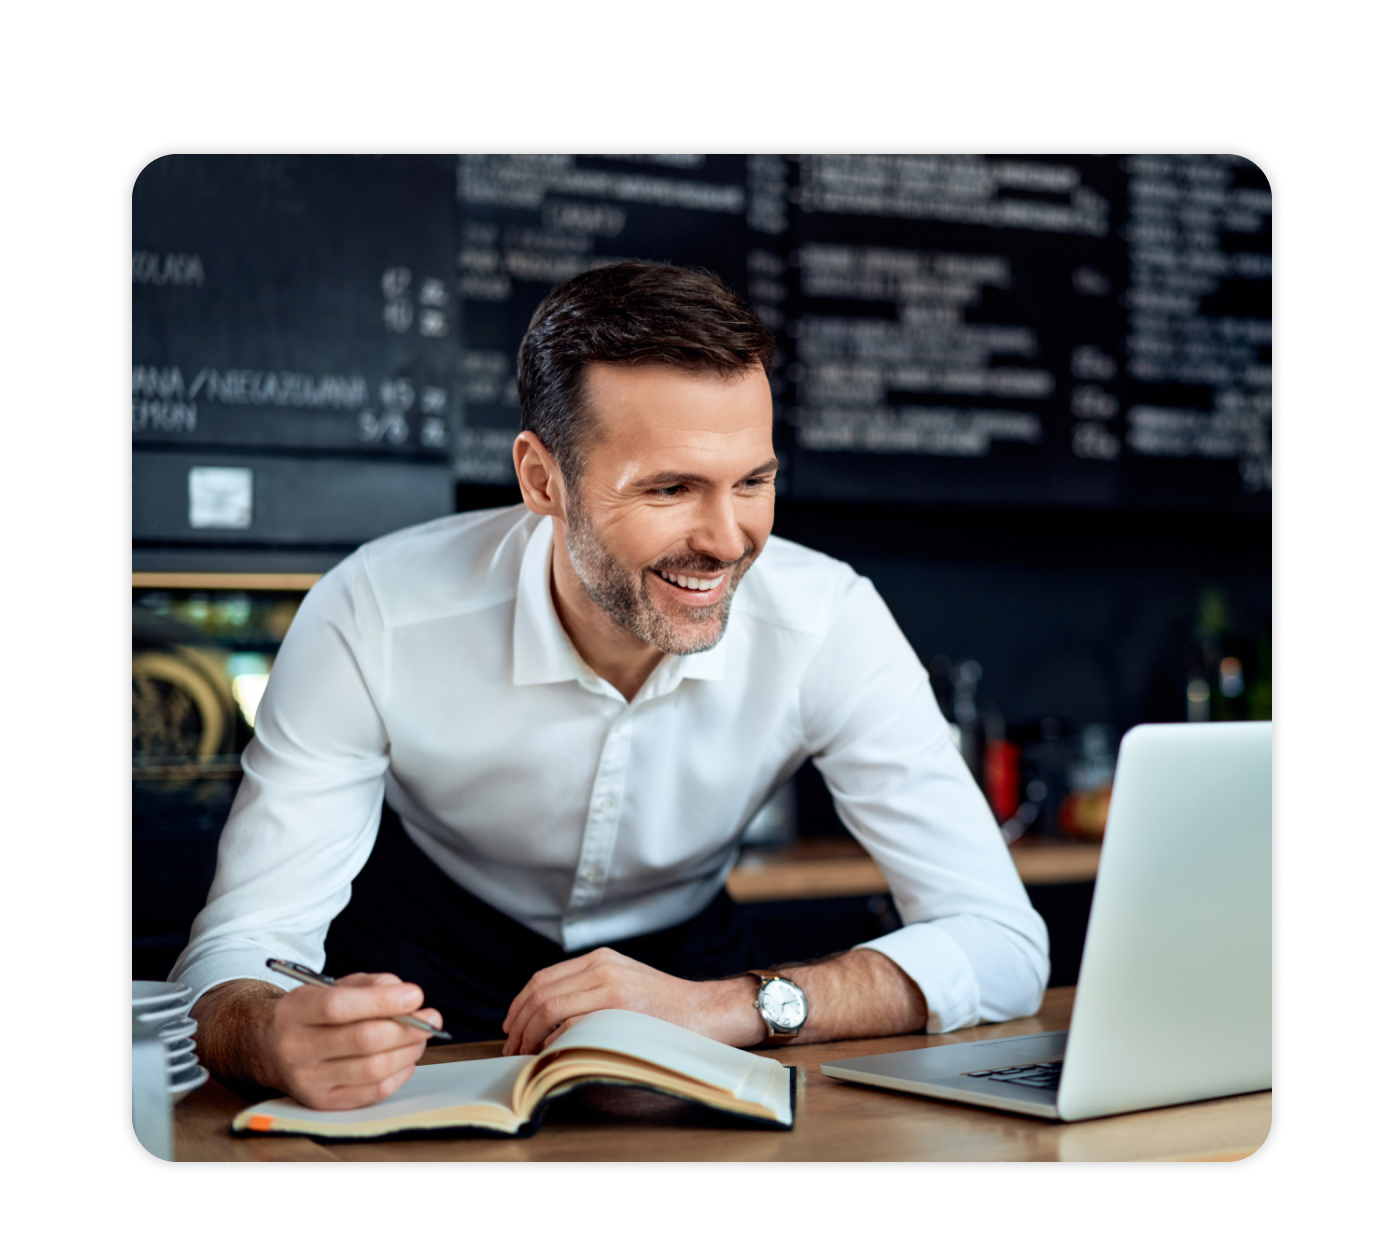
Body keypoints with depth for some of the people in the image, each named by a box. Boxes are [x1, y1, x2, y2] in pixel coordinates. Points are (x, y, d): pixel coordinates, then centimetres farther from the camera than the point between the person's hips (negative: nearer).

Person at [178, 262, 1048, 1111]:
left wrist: (725, 1007, -41)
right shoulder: (374, 624, -27)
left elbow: (1005, 946, -25)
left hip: (680, 952, 2)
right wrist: (280, 1036, -50)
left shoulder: (829, 623, -24)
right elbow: (234, 956, -25)